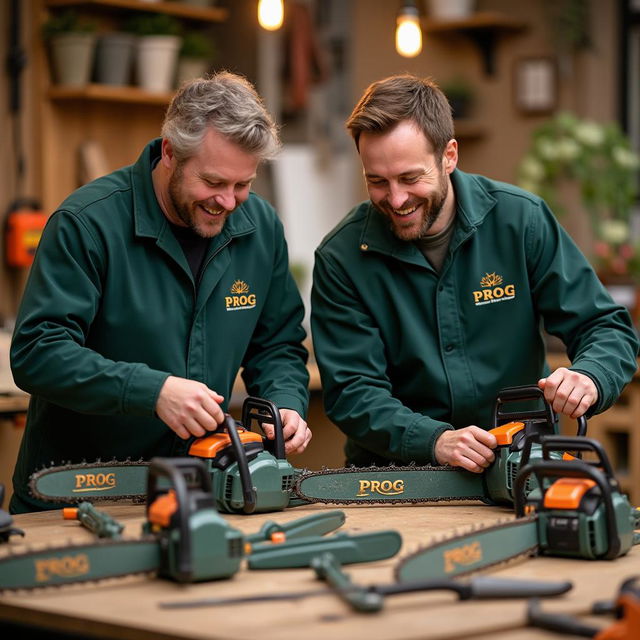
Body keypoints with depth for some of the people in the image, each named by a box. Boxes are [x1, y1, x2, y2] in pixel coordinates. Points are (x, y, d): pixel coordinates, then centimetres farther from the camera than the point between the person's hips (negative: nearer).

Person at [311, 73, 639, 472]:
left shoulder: (521, 219, -3)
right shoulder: (342, 258, -4)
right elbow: (352, 392, -7)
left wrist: (589, 379, -22)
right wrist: (436, 442, -24)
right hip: (397, 481, 0)